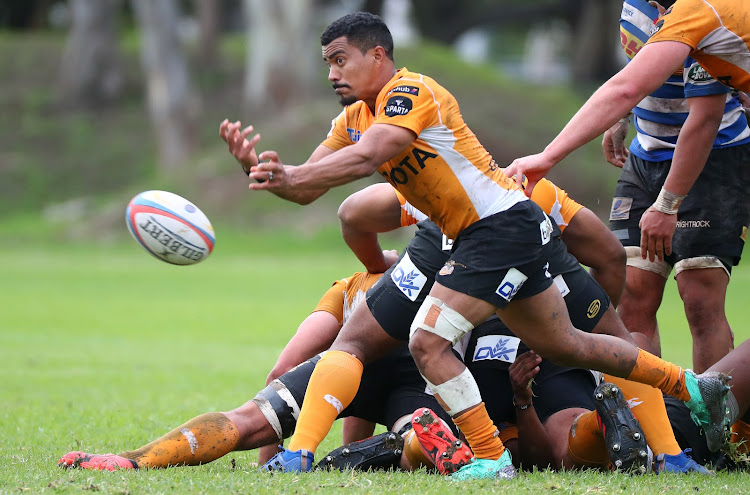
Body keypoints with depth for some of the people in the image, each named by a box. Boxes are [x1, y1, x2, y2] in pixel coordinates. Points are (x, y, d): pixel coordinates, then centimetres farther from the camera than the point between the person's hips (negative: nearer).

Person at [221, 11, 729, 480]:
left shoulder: (411, 92, -16)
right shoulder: (355, 117, 11)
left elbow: (366, 157, -33)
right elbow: (306, 189, 5)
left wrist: (290, 174, -39)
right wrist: (257, 165, -12)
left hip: (507, 224, -10)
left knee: (428, 341, -18)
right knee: (565, 345, 19)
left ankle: (492, 459, -8)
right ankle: (695, 387, 33)